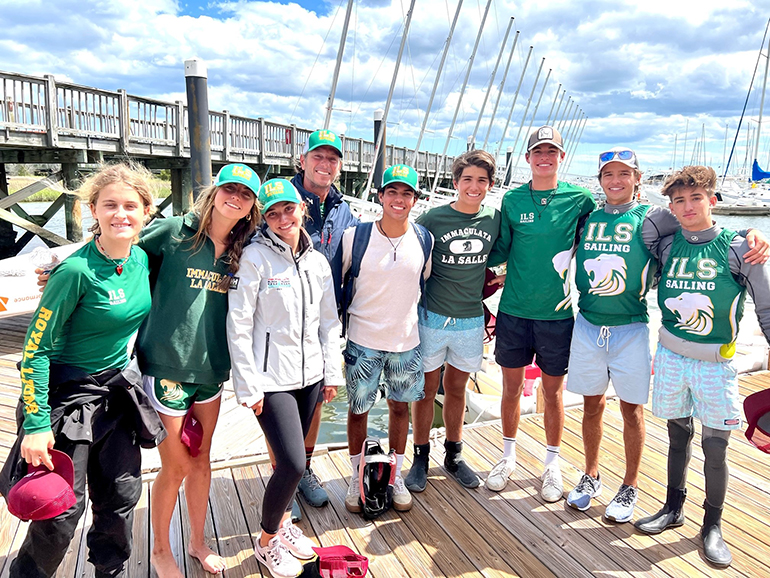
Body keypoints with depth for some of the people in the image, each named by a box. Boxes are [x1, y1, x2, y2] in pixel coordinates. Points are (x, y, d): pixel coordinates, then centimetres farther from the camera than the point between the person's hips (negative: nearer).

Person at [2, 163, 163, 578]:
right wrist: (36, 424, -18)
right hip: (69, 392, -6)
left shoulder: (142, 259, -2)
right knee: (62, 509, 3)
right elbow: (36, 349, -17)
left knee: (122, 494, 14)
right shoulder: (77, 271, -22)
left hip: (117, 389, 6)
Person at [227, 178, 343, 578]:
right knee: (292, 463, -8)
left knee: (292, 457, 15)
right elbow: (238, 325, -11)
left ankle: (283, 522, 40)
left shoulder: (318, 262, 7)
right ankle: (267, 541, 18)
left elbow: (329, 320, 13)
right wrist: (249, 385, -12)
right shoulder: (255, 257, -10)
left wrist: (332, 372, 11)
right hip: (272, 379, -5)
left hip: (309, 375, 5)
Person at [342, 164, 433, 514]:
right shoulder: (355, 236, -10)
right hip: (363, 340, -2)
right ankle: (357, 477, 32)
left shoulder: (424, 238, -2)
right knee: (358, 409, 10)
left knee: (400, 406, 15)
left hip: (406, 340, 2)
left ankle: (395, 475, 34)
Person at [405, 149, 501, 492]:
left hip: (471, 320, 3)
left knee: (456, 388, 17)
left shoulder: (495, 219, 0)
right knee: (427, 389, 9)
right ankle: (421, 459, 26)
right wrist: (419, 298, -4)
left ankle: (453, 456, 33)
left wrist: (483, 286, 6)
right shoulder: (432, 219, -10)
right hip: (432, 318, -3)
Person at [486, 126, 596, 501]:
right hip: (514, 309, 1)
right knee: (511, 386, 12)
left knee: (553, 391, 10)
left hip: (556, 312, -1)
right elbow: (499, 250, 6)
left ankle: (552, 463, 31)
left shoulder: (578, 199, -1)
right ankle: (508, 457, 33)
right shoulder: (512, 199, 2)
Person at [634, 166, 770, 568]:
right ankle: (673, 508, 33)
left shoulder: (737, 248, -7)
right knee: (678, 435, 15)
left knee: (715, 446, 3)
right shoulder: (666, 246, 0)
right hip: (671, 356, 2)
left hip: (715, 362, -2)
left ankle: (712, 525, 23)